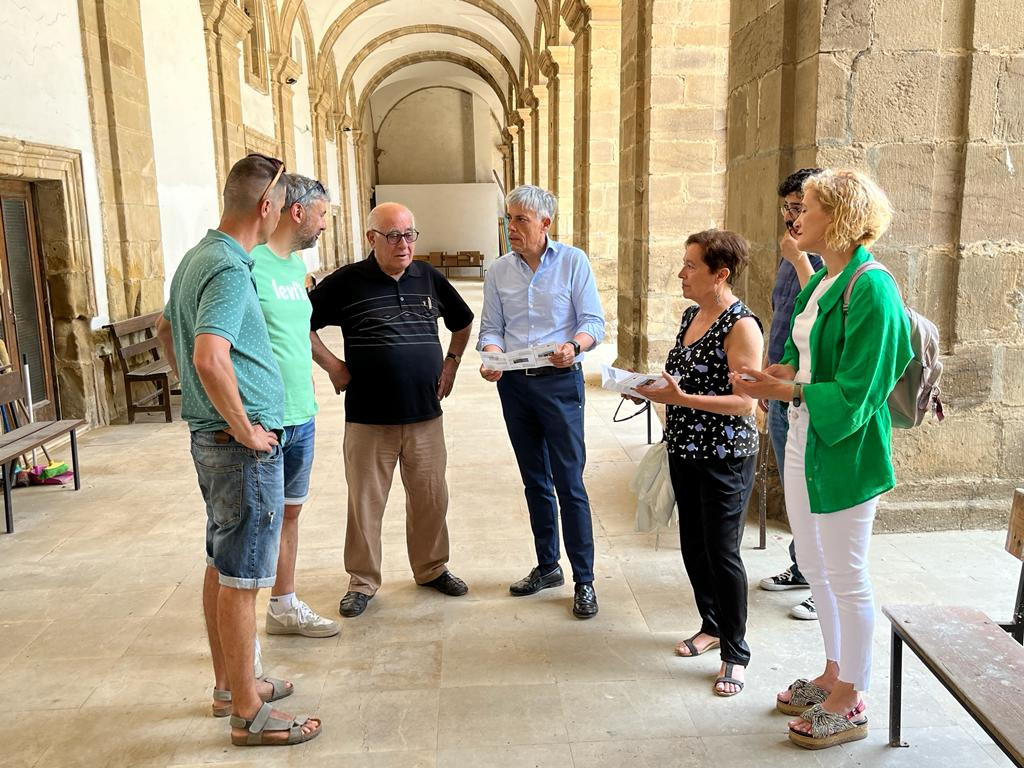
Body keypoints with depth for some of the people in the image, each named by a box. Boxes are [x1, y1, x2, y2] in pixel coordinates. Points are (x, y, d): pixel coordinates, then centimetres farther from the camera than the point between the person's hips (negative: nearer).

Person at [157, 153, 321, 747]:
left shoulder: (197, 257, 11)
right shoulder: (231, 270, -20)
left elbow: (167, 329, 24)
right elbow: (210, 358, -33)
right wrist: (246, 430, -21)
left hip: (209, 432, 10)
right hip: (244, 445, -10)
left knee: (222, 566, 18)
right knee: (242, 579, 0)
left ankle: (230, 685, 34)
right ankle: (249, 713, 14)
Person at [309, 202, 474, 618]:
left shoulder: (429, 278, 7)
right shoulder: (346, 282, -5)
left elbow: (462, 321, 23)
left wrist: (451, 362, 12)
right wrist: (332, 365, -4)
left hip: (425, 415, 3)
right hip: (368, 417, -3)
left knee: (431, 498, 11)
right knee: (365, 502, 5)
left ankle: (432, 568, 30)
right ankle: (362, 582, 21)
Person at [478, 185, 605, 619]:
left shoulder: (573, 262, -3)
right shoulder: (499, 271, 7)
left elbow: (593, 322, -6)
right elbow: (491, 328, 7)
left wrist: (574, 346, -27)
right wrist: (491, 358, -14)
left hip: (560, 382, -4)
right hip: (513, 384, 4)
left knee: (569, 483, -4)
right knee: (535, 481, 14)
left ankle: (584, 581, 6)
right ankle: (548, 567, 29)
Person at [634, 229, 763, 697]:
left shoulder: (741, 325, -17)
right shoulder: (691, 315, 9)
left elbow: (745, 401, -21)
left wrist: (679, 398, -26)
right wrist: (656, 388, 0)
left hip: (725, 459, -8)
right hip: (684, 452, 8)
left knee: (722, 553, 0)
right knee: (693, 545, 17)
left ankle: (735, 653, 16)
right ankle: (711, 626, 36)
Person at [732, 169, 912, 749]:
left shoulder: (871, 289, -19)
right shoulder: (821, 282, 10)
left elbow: (854, 392, -21)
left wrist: (786, 391, -23)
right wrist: (776, 372, -4)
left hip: (845, 451, -9)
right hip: (804, 442, 9)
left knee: (847, 578, 6)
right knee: (815, 567, 20)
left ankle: (849, 703, 24)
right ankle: (834, 674, 40)